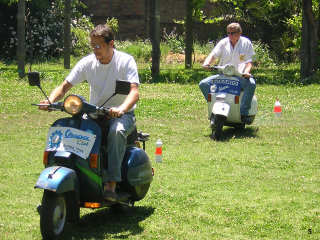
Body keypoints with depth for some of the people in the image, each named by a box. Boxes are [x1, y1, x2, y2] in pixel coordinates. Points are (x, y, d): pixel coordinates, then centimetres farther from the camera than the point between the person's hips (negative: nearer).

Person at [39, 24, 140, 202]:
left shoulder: (126, 61, -10)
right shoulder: (87, 62, 1)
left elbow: (134, 92, -23)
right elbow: (65, 87, 0)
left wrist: (122, 109, -45)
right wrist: (50, 101, -23)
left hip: (122, 114, -4)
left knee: (117, 131, -38)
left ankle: (112, 184, -36)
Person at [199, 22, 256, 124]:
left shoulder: (246, 43, 2)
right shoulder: (223, 42, 8)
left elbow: (249, 62, -3)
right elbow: (213, 55, -4)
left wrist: (246, 72, -25)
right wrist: (206, 63, -27)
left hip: (240, 75, -3)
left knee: (251, 83, -35)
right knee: (203, 84, -16)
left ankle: (244, 113, -32)